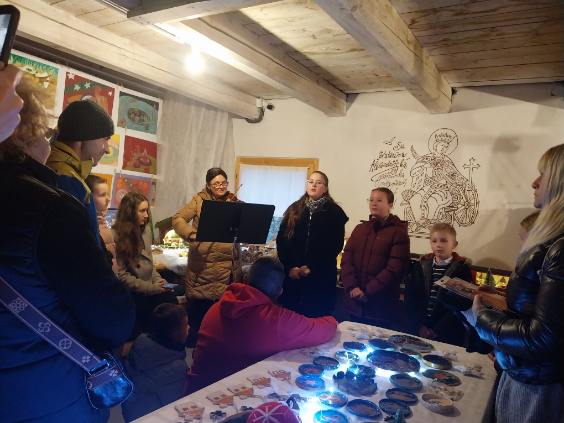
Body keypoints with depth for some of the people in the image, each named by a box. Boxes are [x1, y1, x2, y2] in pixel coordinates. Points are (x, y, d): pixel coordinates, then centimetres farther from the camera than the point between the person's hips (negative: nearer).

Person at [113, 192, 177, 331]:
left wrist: (158, 281, 0)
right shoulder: (116, 236, -12)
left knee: (171, 300, -21)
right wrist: (151, 288, -15)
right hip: (130, 293, -5)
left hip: (149, 287, 6)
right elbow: (121, 275, -13)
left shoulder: (145, 229, 9)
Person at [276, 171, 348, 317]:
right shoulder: (294, 209, 10)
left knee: (315, 315, 2)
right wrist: (289, 266, -8)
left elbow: (336, 245, -5)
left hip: (321, 275, -2)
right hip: (291, 273, 3)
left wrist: (312, 267, -12)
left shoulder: (334, 212, 2)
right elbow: (281, 239, 4)